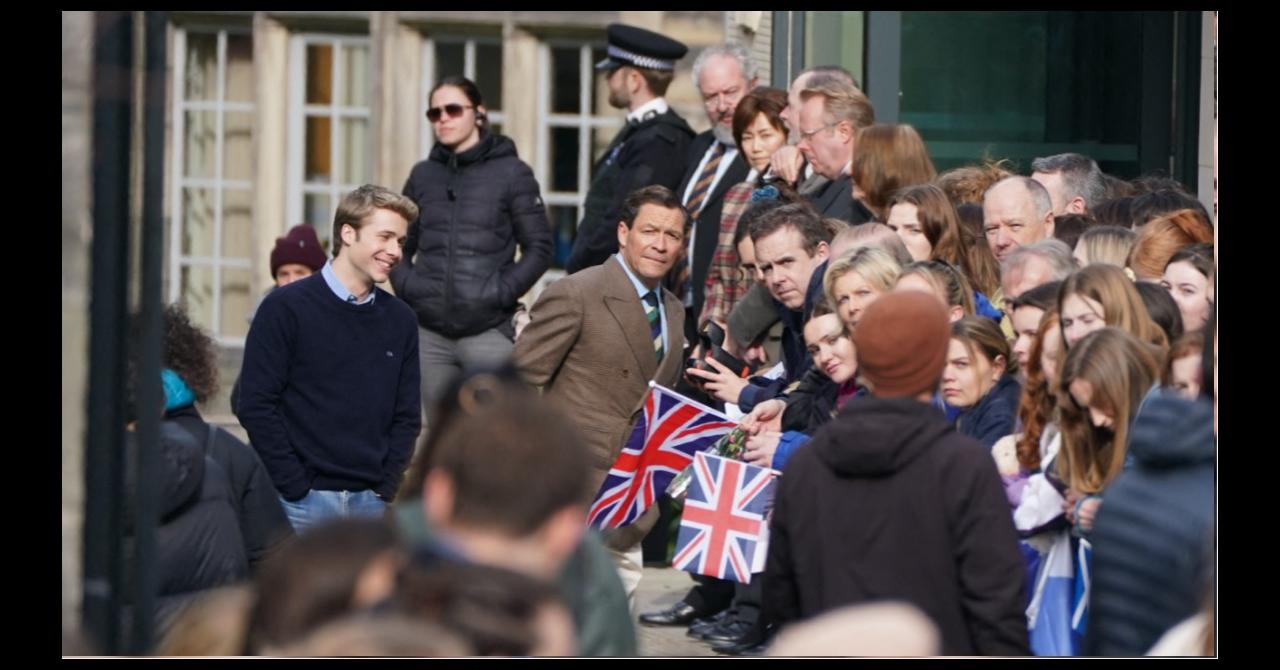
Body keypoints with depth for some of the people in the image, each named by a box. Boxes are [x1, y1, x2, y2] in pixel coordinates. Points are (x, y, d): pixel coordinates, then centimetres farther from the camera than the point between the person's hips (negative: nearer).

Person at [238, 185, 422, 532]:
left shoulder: (400, 319, 11)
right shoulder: (287, 308, -3)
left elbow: (407, 416, 14)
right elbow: (256, 406, -6)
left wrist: (386, 488, 0)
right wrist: (297, 488, -11)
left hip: (371, 503, 4)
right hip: (304, 503, -4)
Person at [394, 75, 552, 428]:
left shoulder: (511, 173, 1)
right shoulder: (423, 175, 13)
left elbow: (539, 248, 1)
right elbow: (399, 245, 19)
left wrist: (502, 293, -10)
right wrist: (406, 286, 2)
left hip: (488, 330, -4)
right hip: (430, 332, 4)